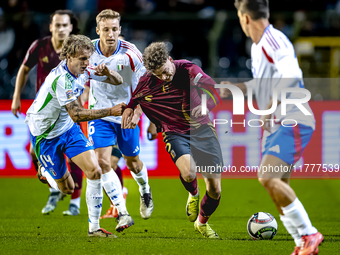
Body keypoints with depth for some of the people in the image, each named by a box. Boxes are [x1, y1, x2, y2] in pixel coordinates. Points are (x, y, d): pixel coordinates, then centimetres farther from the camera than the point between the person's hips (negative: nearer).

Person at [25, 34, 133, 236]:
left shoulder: (84, 69, -9)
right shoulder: (61, 79, -32)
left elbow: (118, 81, 1)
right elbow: (77, 114, -34)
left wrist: (107, 73, -22)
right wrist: (110, 111, -37)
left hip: (68, 128, 6)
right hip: (45, 134, -6)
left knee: (95, 171, -13)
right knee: (66, 188, 4)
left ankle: (94, 227, -3)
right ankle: (45, 171, 39)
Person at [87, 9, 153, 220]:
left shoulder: (130, 53, -20)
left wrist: (136, 112, -26)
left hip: (127, 115, -1)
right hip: (99, 114, 1)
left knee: (133, 162, 14)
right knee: (102, 161, -16)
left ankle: (145, 191, 47)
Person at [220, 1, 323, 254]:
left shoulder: (274, 40, -15)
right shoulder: (257, 47, 16)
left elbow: (292, 74, -32)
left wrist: (270, 106, -31)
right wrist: (237, 88, 23)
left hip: (292, 122, -10)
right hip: (275, 126, 10)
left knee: (268, 178, -22)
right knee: (277, 188, 6)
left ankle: (309, 234, -15)